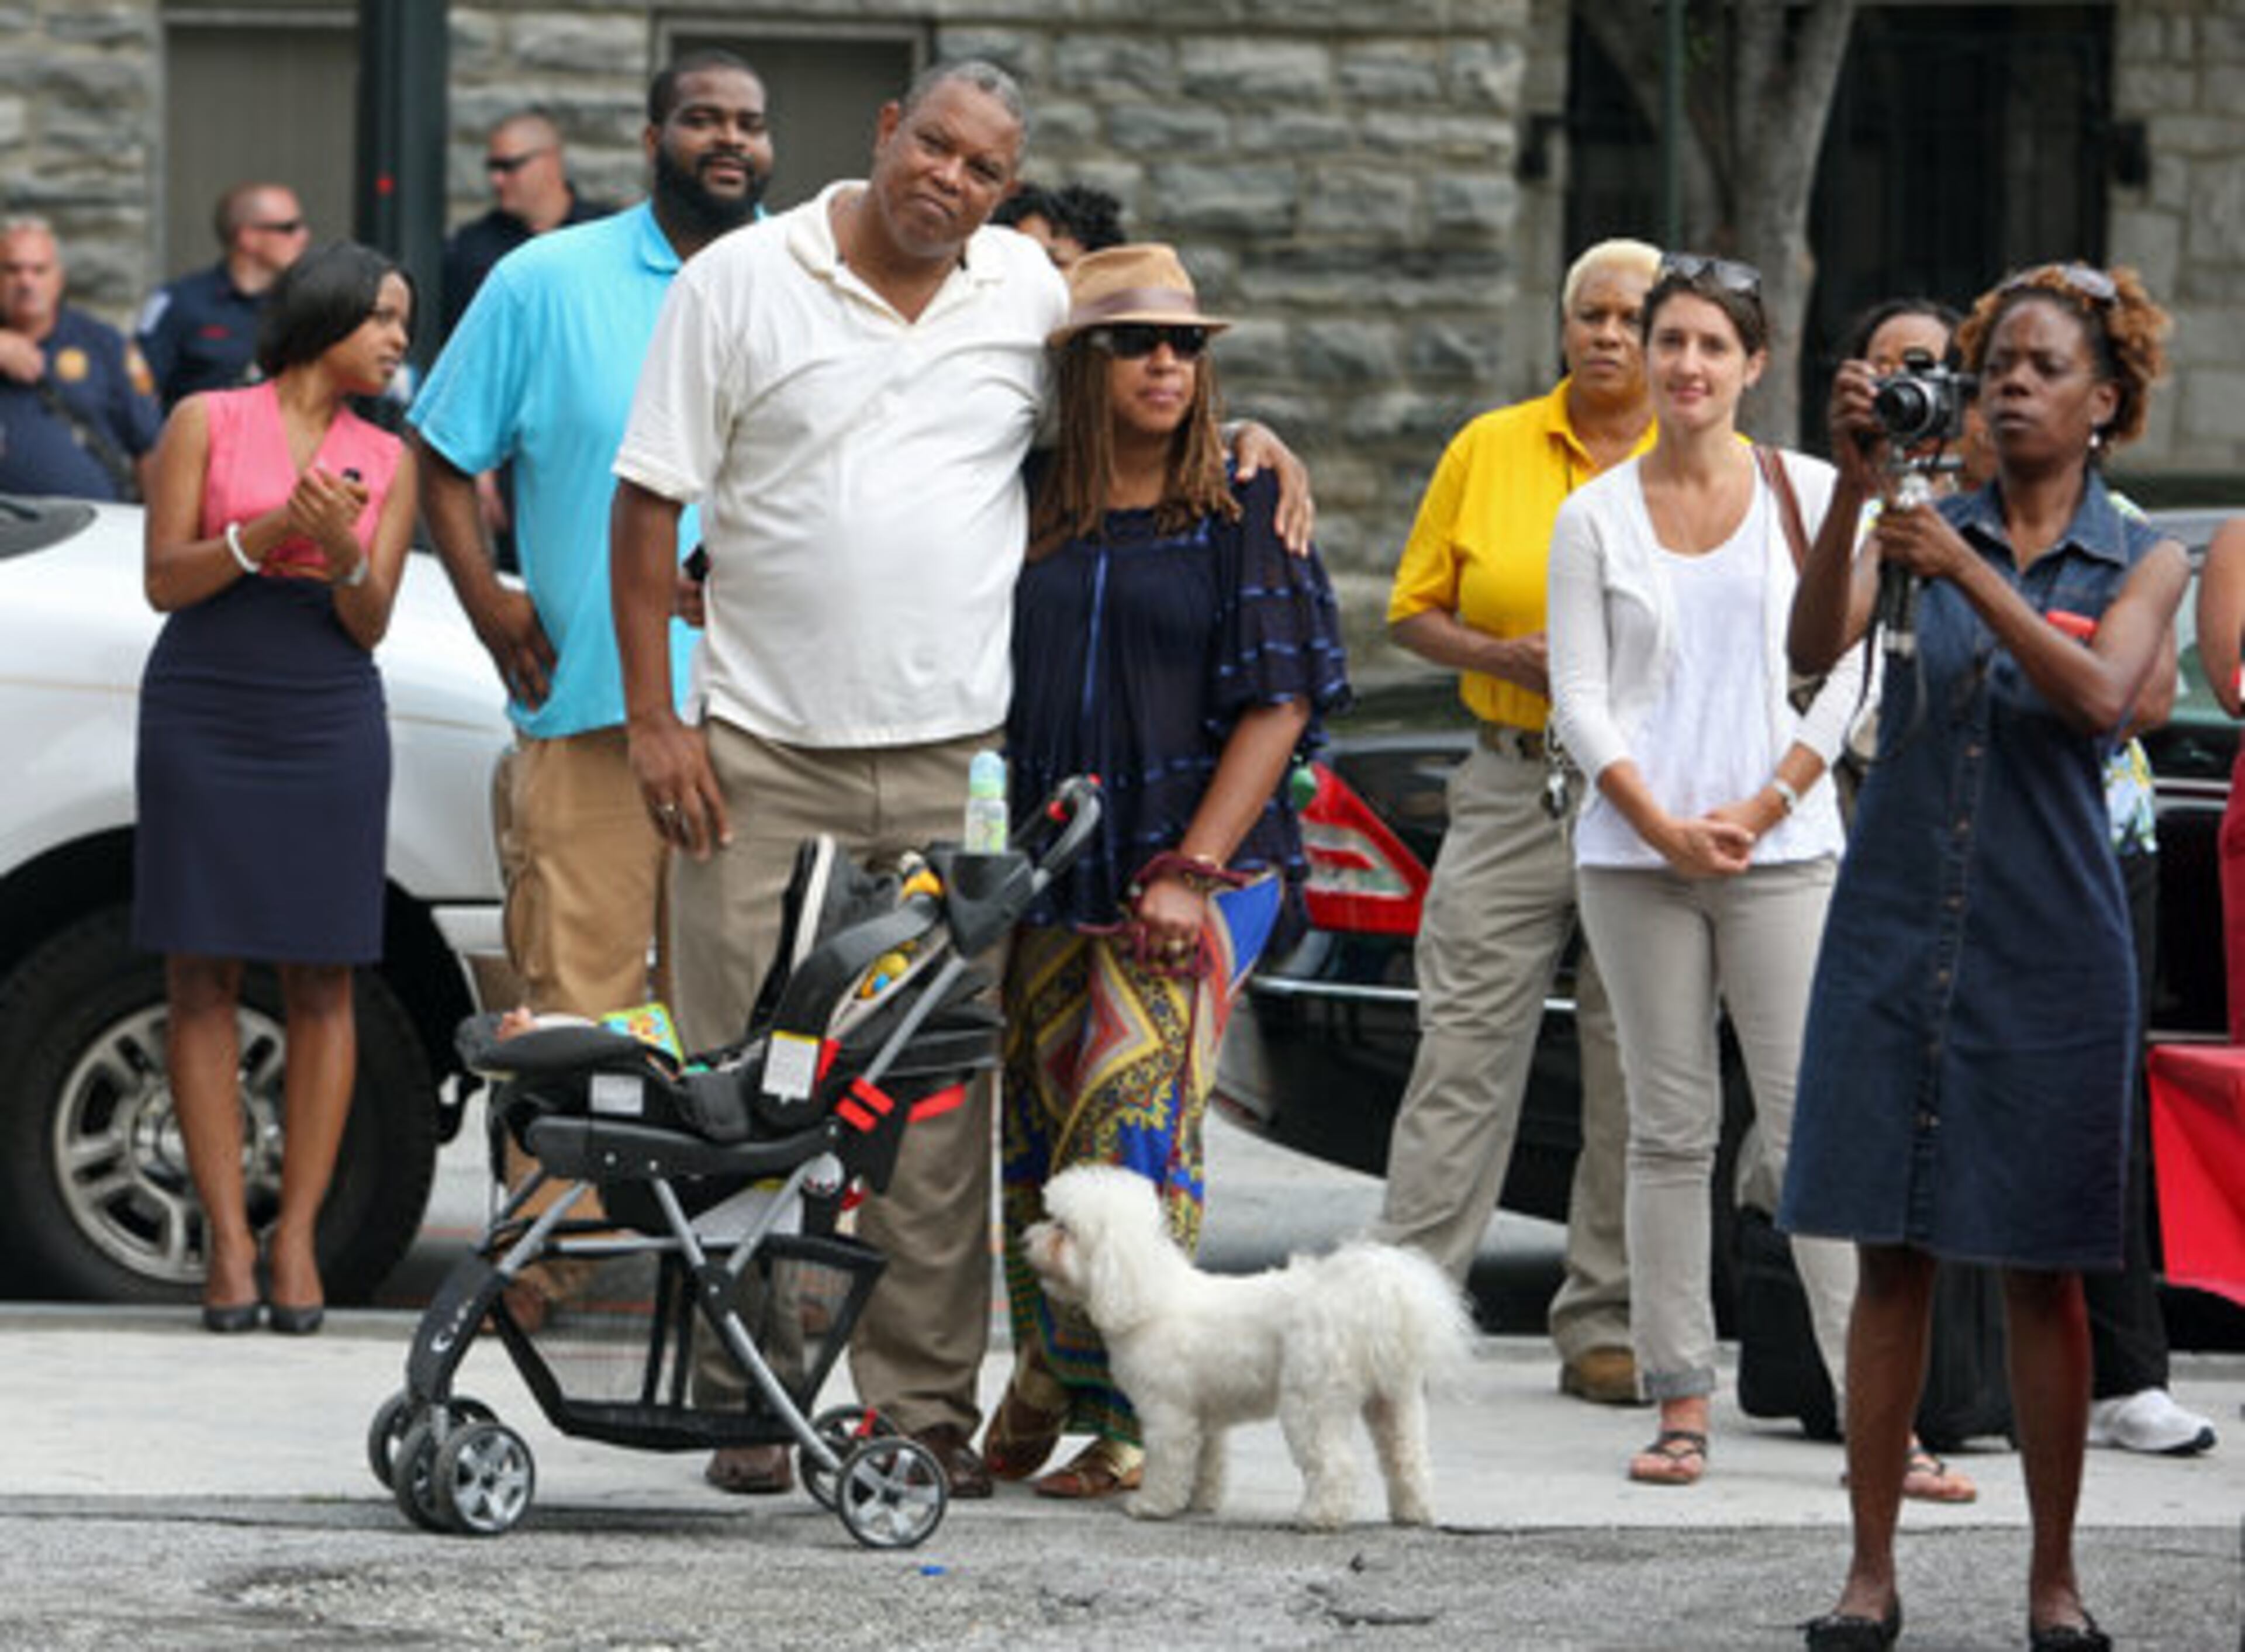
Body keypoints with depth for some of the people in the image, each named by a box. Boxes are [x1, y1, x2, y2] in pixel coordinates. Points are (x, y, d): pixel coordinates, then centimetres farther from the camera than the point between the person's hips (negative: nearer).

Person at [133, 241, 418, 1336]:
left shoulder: (385, 462, 11)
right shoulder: (207, 422, 4)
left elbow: (370, 625, 7)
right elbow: (165, 581, 0)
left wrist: (343, 553, -14)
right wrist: (272, 531, -15)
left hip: (329, 722, 2)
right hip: (203, 713, -2)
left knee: (321, 981, -3)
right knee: (203, 976, -4)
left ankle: (297, 1237, 0)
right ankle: (228, 1239, -2)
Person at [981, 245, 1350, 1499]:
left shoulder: (1242, 516, 2)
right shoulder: (1032, 516, 9)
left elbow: (1278, 705, -3)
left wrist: (1193, 869, -11)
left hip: (1198, 871, -3)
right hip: (1048, 870, 3)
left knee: (1135, 1120, -12)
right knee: (1034, 1125, 6)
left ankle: (1128, 1418, -8)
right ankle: (1045, 1376, 22)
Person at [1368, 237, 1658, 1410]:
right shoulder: (1487, 450, 8)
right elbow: (1415, 611, 9)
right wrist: (1514, 658, -9)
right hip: (1513, 789, 1)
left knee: (1638, 1076, 2)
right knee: (1463, 1051, -4)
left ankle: (1606, 1329, 9)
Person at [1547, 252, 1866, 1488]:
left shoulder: (1808, 495, 5)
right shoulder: (1595, 516, 7)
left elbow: (1845, 675, 3)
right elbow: (1580, 700, 4)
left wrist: (1763, 808, -7)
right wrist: (1664, 827, -8)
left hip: (1781, 847, -1)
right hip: (1634, 853, 1)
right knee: (1670, 1129, 3)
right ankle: (1680, 1400, 6)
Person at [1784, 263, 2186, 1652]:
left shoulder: (2141, 562, 3)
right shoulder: (1926, 524, 5)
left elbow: (2100, 698, -17)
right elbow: (1816, 647, -12)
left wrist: (1969, 575, -27)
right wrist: (1855, 490, -25)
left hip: (2048, 940, -1)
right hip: (1898, 923, 1)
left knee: (2043, 1268, 3)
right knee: (1891, 1255, 1)